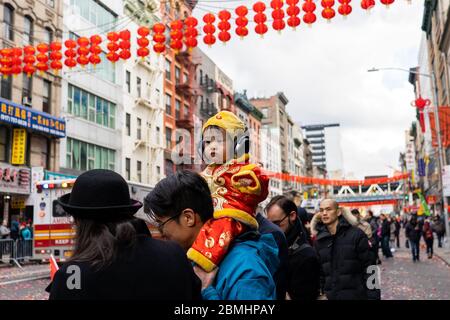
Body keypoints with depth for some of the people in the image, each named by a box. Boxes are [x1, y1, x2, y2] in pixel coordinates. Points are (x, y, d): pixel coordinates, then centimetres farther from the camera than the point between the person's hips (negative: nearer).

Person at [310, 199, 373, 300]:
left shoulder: (356, 234, -6)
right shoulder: (319, 240, 6)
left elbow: (368, 268, -7)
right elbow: (319, 272, 9)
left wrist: (372, 295, -10)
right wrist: (322, 292, 2)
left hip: (356, 295, -3)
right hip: (330, 296, 3)